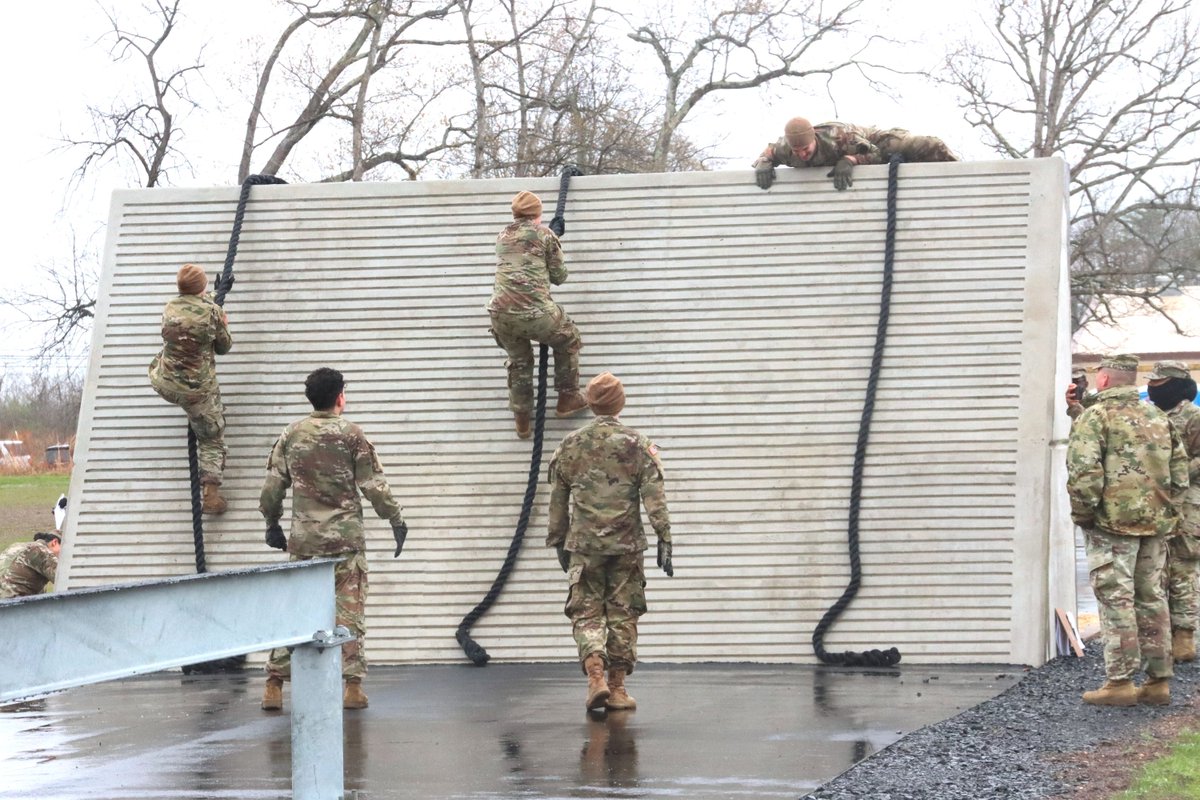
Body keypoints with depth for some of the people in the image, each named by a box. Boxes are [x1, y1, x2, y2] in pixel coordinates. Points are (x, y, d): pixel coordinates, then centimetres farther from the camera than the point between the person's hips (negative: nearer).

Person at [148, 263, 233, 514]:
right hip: (197, 390, -3)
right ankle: (210, 494, -1)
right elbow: (223, 347, 1)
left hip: (164, 385, 3)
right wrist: (223, 326, 23)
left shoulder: (170, 308, -1)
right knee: (212, 441, 9)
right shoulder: (211, 311, -12)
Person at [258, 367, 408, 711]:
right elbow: (374, 485, -5)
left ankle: (274, 685, 5)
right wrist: (397, 520, 5)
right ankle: (352, 686, 0)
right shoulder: (351, 434, -5)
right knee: (349, 612, 2)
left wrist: (272, 523, 20)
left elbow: (272, 486, 6)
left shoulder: (291, 435, 4)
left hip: (303, 538, 3)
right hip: (346, 536, -3)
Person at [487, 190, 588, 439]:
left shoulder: (502, 237, 18)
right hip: (533, 311, -5)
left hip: (500, 313, 5)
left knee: (518, 361, 25)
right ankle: (568, 398, 24)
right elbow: (559, 277, 10)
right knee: (568, 341, 22)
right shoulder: (544, 234, 4)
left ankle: (521, 419, 26)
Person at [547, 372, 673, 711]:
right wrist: (664, 540, -3)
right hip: (627, 544, -1)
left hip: (584, 545, 1)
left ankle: (595, 677, -16)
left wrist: (559, 542, 21)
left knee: (586, 613, 4)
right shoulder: (637, 445, -1)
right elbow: (654, 498, -6)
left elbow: (557, 502, 11)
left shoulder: (569, 446, 5)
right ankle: (617, 688, 9)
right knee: (623, 614, 7)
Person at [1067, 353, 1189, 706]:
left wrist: (1081, 513, -8)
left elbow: (1084, 471, -17)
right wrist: (1165, 507, 18)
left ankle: (1120, 682, -6)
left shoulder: (1095, 416, -7)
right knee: (1151, 598, 12)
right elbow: (1180, 470, 14)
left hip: (1113, 521, -6)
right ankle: (1158, 680, 13)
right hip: (1156, 522, 6)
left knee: (1116, 599, -4)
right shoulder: (1159, 418, 14)